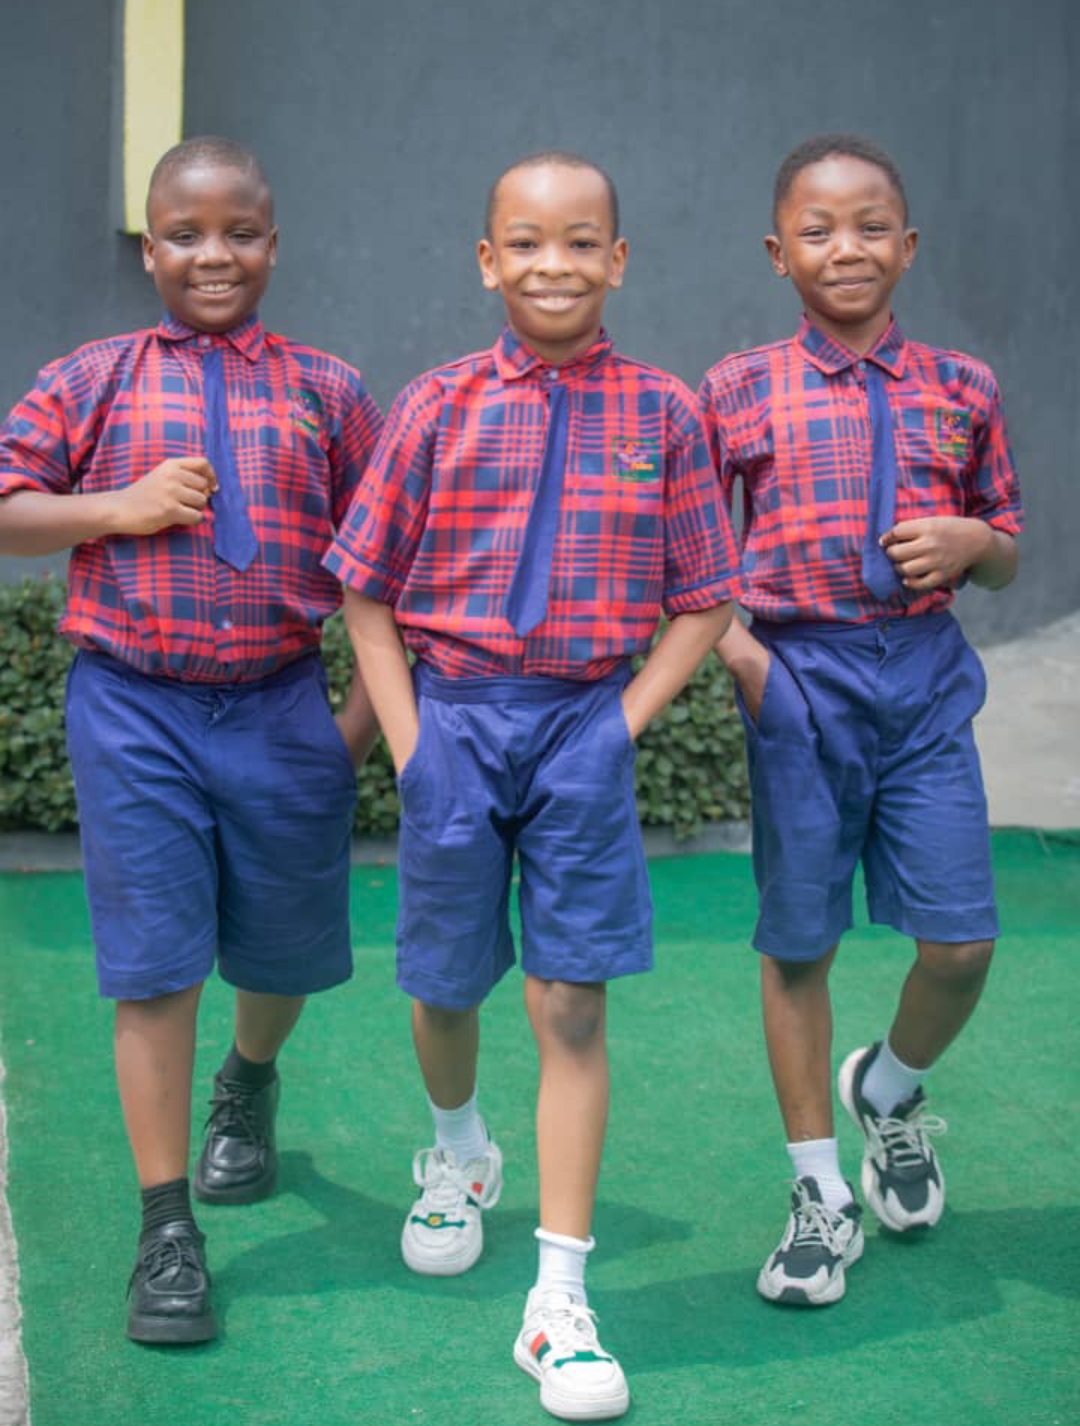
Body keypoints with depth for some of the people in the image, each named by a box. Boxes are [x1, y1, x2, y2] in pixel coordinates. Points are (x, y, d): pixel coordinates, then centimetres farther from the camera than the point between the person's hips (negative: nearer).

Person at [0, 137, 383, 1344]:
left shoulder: (324, 390, 6)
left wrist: (370, 706, 2)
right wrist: (120, 508, -12)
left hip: (283, 709, 2)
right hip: (132, 709, -1)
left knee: (284, 950, 16)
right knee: (153, 968, -1)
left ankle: (249, 1082, 50)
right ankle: (166, 1229, 9)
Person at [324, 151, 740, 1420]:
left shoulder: (661, 413, 1)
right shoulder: (437, 408, 1)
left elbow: (703, 603, 5)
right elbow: (367, 594, 5)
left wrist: (623, 725, -5)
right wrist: (408, 741, -3)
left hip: (585, 721, -1)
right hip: (453, 715, 1)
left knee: (571, 1007, -2)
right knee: (445, 986, 14)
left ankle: (560, 1301, 4)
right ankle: (458, 1151, 47)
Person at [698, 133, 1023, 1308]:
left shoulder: (959, 390, 6)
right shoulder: (738, 391, 1)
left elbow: (1006, 554, 14)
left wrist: (972, 540, -8)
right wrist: (728, 636, -10)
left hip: (926, 678, 2)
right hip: (799, 680, -1)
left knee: (959, 941, -2)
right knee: (798, 940, 5)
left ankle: (890, 1087, 32)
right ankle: (821, 1194, 21)